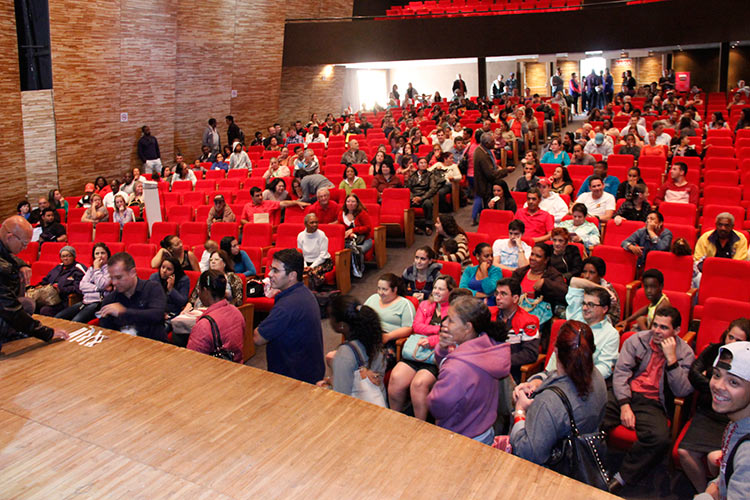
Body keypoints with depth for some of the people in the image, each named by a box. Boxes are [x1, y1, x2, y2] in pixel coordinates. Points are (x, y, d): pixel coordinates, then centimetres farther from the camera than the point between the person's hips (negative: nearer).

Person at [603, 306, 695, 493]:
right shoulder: (637, 340, 5)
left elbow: (682, 391, -7)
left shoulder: (685, 353, 3)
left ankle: (620, 478, -14)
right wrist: (624, 405, -14)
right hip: (624, 394, 1)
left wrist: (671, 358, -16)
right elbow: (620, 372, -1)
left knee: (660, 439, -32)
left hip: (652, 403, -1)